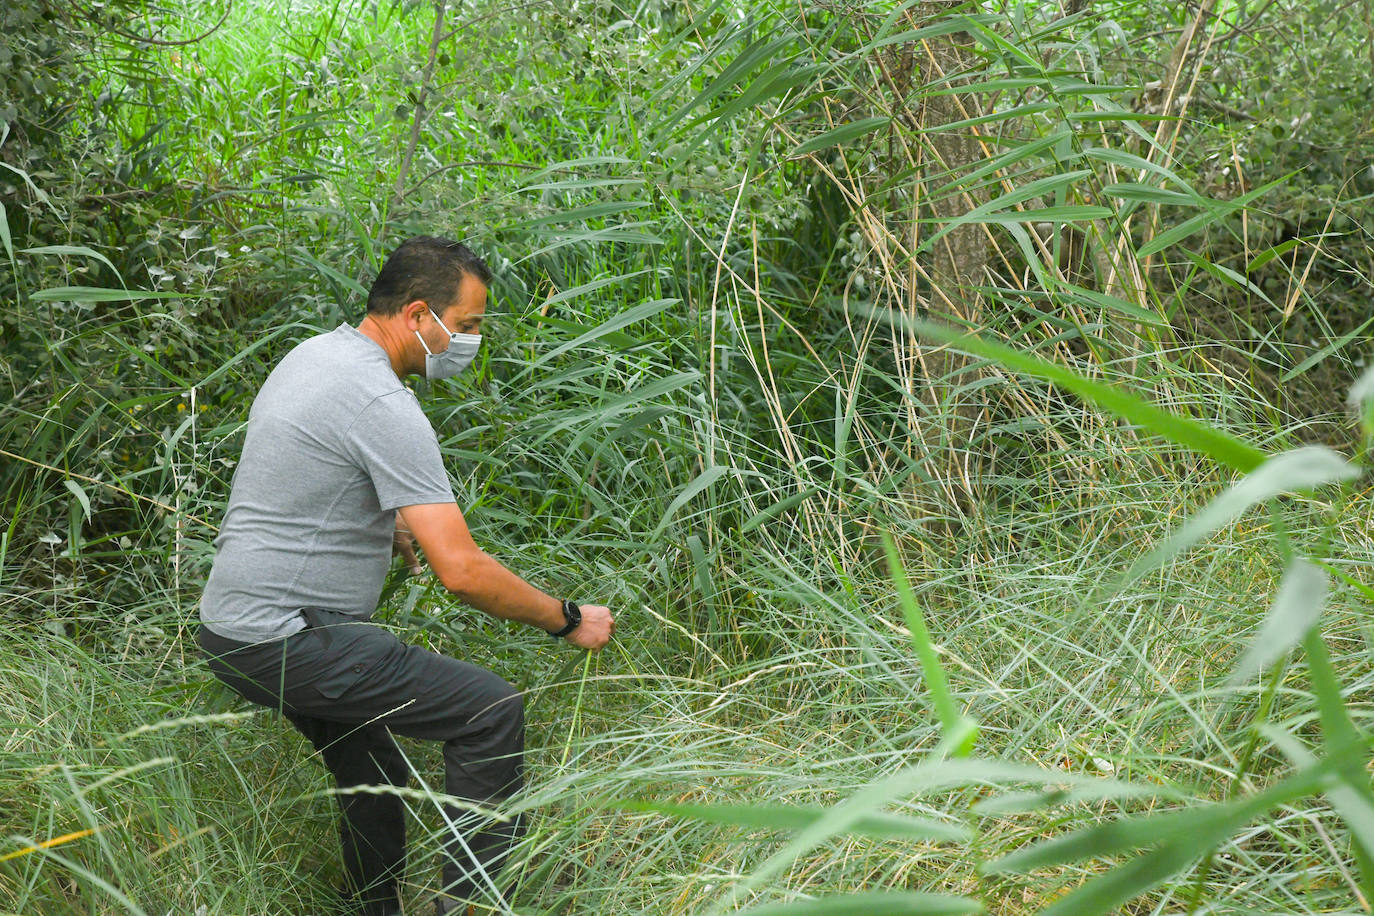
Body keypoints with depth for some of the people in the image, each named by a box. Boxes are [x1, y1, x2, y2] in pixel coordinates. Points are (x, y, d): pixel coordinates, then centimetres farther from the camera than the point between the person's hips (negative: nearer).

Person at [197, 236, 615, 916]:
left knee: (369, 768, 25)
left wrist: (390, 529, 29)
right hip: (288, 641, -10)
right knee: (492, 711, -9)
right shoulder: (382, 405, -20)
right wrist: (567, 621, -11)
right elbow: (462, 572, -22)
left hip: (231, 628, 10)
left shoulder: (313, 353, 12)